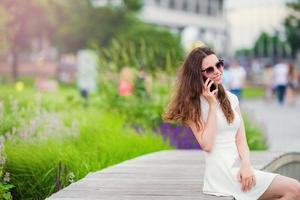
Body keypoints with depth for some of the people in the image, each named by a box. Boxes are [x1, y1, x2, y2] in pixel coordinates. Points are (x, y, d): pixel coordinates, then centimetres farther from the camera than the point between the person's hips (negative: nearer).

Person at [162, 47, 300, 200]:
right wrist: (212, 105, -11)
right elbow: (206, 145, -13)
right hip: (221, 171, -6)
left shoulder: (231, 99, 15)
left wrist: (246, 165, -13)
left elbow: (240, 139, 6)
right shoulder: (192, 105, -1)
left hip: (239, 168, 6)